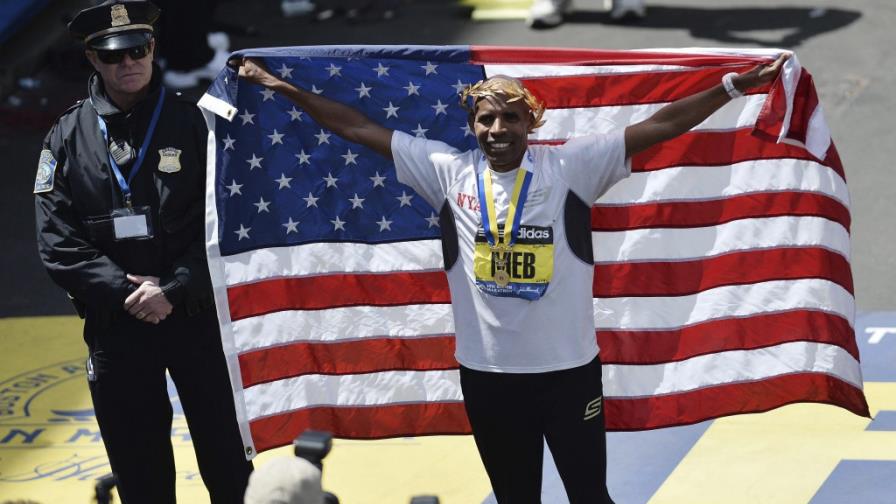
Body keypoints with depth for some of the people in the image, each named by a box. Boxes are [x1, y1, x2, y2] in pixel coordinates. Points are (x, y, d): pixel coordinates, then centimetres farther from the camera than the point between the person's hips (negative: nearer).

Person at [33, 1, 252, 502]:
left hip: (196, 315, -1)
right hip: (115, 324, 1)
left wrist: (174, 291, -14)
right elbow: (58, 239, -2)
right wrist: (124, 291, -13)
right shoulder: (68, 137, 4)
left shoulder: (192, 122, 1)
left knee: (227, 460, 4)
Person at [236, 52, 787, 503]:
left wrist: (735, 85, -15)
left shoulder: (571, 167, -6)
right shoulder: (448, 171, 0)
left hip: (568, 368, -2)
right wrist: (284, 88, 5)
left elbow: (659, 125, -9)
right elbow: (359, 128, 3)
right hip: (487, 372, 2)